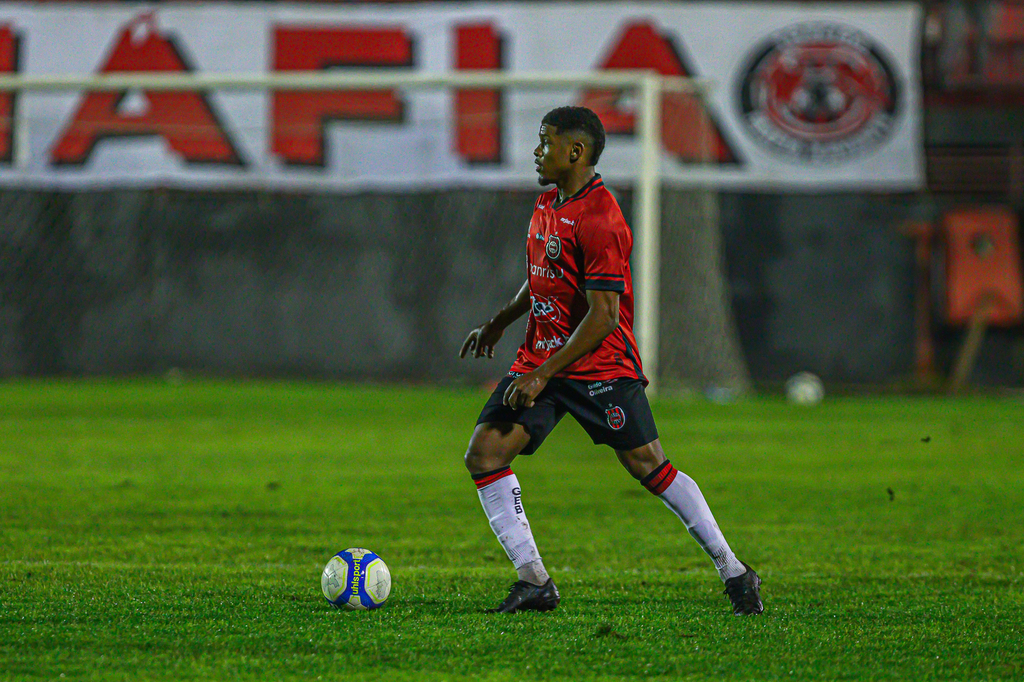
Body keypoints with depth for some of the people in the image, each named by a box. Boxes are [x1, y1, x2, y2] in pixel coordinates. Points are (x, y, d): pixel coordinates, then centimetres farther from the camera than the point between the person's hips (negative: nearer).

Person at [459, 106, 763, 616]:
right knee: (484, 453, -7)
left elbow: (604, 316, -22)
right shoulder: (548, 205, 10)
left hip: (600, 364, -8)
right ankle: (534, 581, -4)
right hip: (541, 358, 8)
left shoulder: (599, 220, -19)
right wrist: (498, 323, 30)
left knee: (648, 467, -8)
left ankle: (733, 573, 6)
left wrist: (542, 375, -23)